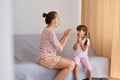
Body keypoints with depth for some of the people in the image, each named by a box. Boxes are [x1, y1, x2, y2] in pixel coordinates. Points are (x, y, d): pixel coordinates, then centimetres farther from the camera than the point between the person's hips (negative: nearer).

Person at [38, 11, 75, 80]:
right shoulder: (50, 32, -18)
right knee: (72, 64, -13)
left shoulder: (47, 30, 13)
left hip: (47, 58, 10)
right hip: (47, 59, -10)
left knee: (70, 63, 13)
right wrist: (67, 36, -5)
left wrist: (64, 35, 11)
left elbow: (57, 45, 14)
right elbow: (60, 48, -13)